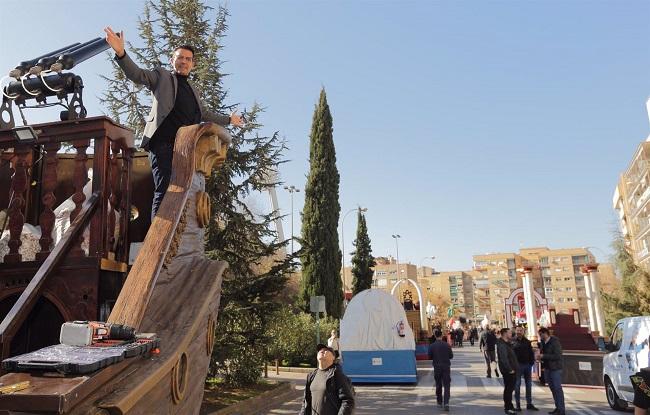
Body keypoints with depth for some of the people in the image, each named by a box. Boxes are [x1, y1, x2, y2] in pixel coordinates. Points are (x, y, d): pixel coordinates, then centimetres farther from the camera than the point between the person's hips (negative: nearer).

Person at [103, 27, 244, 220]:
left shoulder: (193, 90, 32)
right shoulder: (162, 76, 16)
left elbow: (204, 113, 42)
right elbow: (137, 74, 0)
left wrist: (228, 120, 47)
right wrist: (121, 52, -17)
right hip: (163, 142, -5)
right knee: (164, 192, -18)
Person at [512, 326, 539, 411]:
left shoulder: (527, 341, 8)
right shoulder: (513, 341, -5)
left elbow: (531, 352, 10)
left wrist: (532, 361, -1)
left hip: (527, 364, 5)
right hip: (518, 365, -5)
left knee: (529, 384, 11)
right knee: (517, 384, 1)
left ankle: (529, 404, 21)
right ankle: (518, 404, 8)